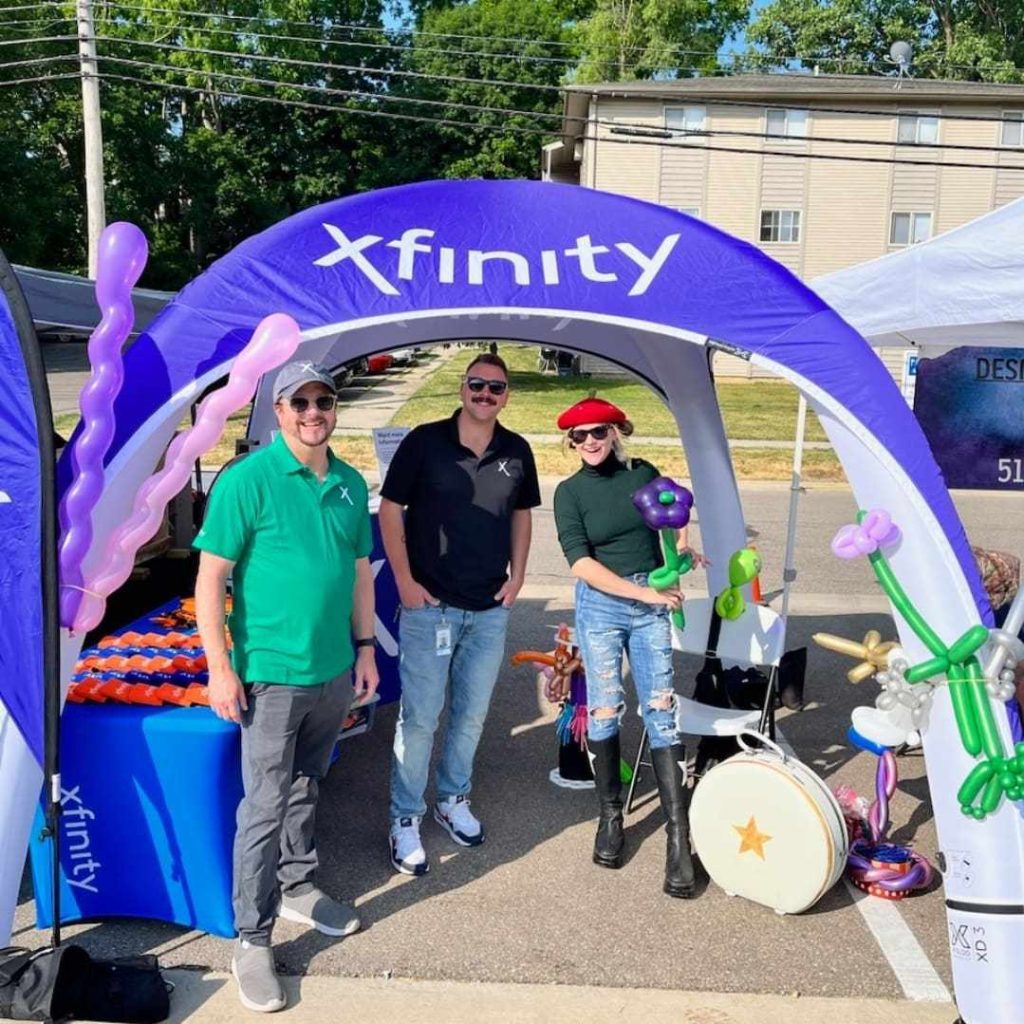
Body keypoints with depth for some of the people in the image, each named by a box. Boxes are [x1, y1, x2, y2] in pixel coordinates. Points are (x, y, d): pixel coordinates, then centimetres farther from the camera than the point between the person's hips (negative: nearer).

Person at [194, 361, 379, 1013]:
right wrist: (220, 667, -14)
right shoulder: (247, 480, -12)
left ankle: (299, 889, 39)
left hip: (335, 673, 6)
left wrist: (366, 648, 13)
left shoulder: (351, 485, 5)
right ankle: (253, 940, 14)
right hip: (272, 675, -5)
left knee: (306, 789, 21)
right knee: (265, 807, 1)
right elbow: (211, 578, -11)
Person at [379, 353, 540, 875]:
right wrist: (405, 581, -9)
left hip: (490, 609, 4)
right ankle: (405, 819, 16)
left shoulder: (517, 452, 3)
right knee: (419, 718, 0)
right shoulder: (424, 441, -9)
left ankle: (453, 800, 35)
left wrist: (517, 575, 7)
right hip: (429, 605, -4)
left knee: (471, 715, 15)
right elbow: (390, 510, -5)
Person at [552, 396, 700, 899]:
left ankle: (679, 836, -1)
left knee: (662, 713, -3)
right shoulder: (569, 492, -3)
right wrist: (644, 593, -18)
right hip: (600, 606, -1)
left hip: (653, 604, 1)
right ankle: (610, 816, 21)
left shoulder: (643, 473, 3)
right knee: (604, 711, 1)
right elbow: (581, 563, -12)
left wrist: (681, 545, 2)